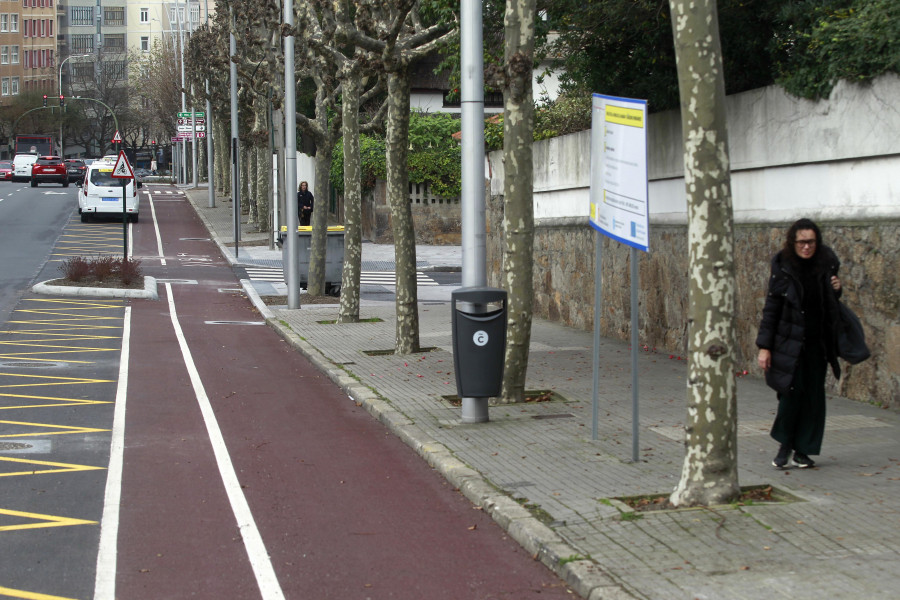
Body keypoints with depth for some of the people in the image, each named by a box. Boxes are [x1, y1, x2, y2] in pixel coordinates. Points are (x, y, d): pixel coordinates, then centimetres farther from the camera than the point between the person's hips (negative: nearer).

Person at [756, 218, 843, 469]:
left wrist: (836, 289, -6)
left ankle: (802, 451, 16)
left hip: (817, 342, 3)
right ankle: (785, 444, 11)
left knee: (813, 396, 4)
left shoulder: (826, 264, 1)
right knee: (793, 391, -10)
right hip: (789, 342, -3)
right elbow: (771, 308, -5)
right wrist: (764, 347, -8)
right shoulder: (782, 267, -7)